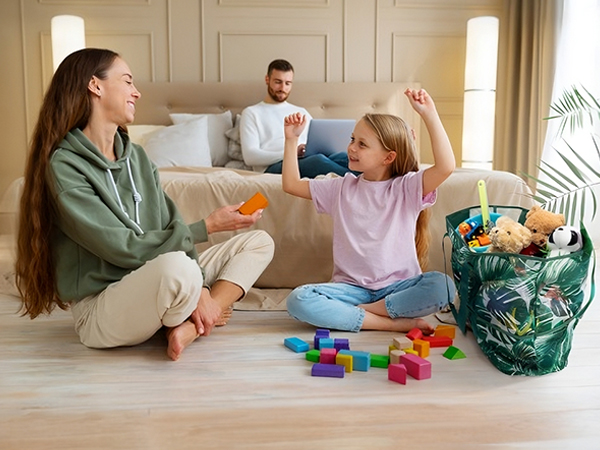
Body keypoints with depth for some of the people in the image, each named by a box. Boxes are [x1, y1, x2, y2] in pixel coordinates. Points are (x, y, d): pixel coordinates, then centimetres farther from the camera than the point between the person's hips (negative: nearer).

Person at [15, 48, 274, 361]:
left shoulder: (135, 156, 9)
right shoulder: (64, 166, -14)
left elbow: (169, 228, 4)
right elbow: (123, 249, -20)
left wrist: (199, 289, -11)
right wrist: (207, 227, -15)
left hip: (152, 282, 8)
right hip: (100, 309, -8)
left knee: (259, 242, 4)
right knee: (176, 266, -40)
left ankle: (189, 328, -13)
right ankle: (208, 315, -6)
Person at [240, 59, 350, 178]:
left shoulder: (301, 112, 31)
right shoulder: (251, 113, 16)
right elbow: (250, 157, 0)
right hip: (274, 167, -4)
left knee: (343, 157, -30)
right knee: (318, 160, -37)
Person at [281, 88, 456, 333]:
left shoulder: (406, 188, -2)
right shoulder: (342, 188, 10)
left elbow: (446, 166, -20)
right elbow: (291, 184, 16)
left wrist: (429, 114, -23)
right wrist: (291, 139, 9)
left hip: (397, 287, -2)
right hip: (351, 286, 2)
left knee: (442, 286, -33)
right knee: (298, 301, -26)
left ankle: (359, 311, -17)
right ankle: (396, 322, -22)